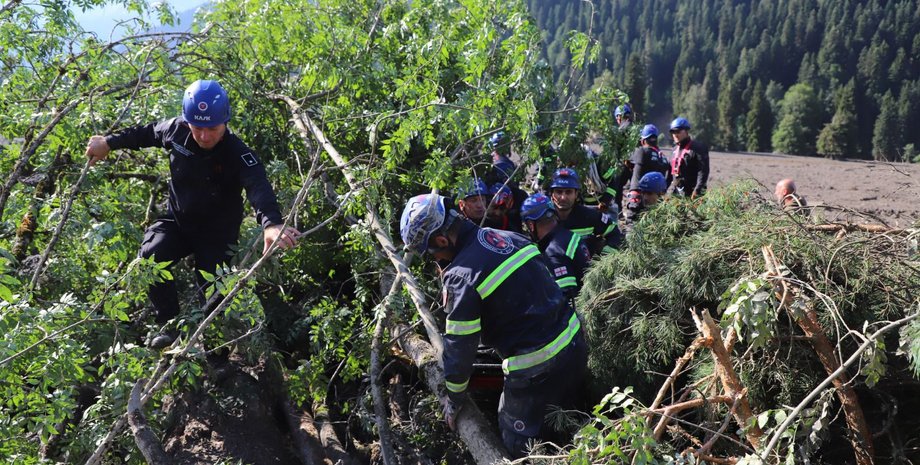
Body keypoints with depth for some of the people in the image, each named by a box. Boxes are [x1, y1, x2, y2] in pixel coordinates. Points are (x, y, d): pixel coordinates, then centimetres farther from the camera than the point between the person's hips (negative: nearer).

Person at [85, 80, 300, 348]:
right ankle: (169, 324, -4)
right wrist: (110, 143, 19)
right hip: (178, 221, 4)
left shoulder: (238, 154, -29)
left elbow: (259, 188, -48)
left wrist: (271, 223, -68)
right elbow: (148, 133, 10)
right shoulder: (176, 130, -14)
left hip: (217, 233, -3)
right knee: (151, 256, -23)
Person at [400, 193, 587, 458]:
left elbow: (458, 346, -11)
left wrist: (454, 400, 4)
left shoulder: (462, 275, -19)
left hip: (536, 370, -8)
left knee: (520, 446, 11)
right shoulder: (505, 236, 3)